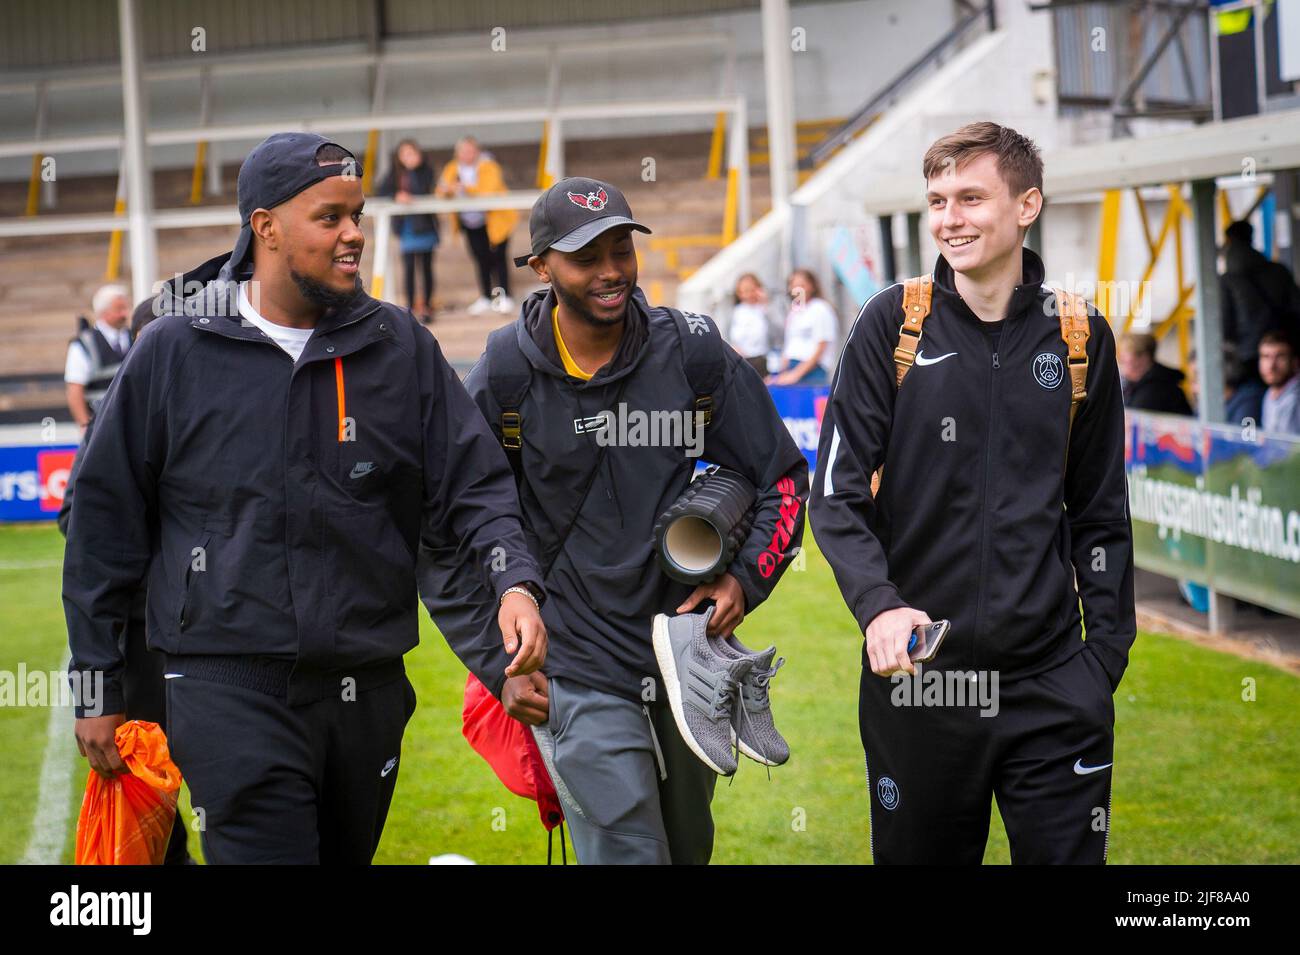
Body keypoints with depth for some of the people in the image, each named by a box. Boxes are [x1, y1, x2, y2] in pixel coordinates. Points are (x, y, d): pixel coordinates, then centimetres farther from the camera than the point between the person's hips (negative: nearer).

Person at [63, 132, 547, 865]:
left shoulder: (399, 346, 5)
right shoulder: (175, 350, -1)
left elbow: (473, 485, 5)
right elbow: (106, 521, 5)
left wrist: (516, 583, -15)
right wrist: (97, 687, 6)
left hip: (368, 688, 4)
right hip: (230, 691, -3)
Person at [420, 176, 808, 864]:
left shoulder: (692, 351, 0)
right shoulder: (506, 377, -6)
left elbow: (781, 477, 8)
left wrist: (747, 577, -8)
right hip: (578, 672, -4)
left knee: (689, 849, 18)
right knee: (629, 852, -12)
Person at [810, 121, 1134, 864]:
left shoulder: (1079, 338, 4)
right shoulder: (895, 323, -1)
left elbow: (1099, 513, 12)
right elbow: (838, 494, -4)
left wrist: (1108, 650, 7)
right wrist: (878, 606, -20)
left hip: (1052, 687, 1)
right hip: (915, 675, -1)